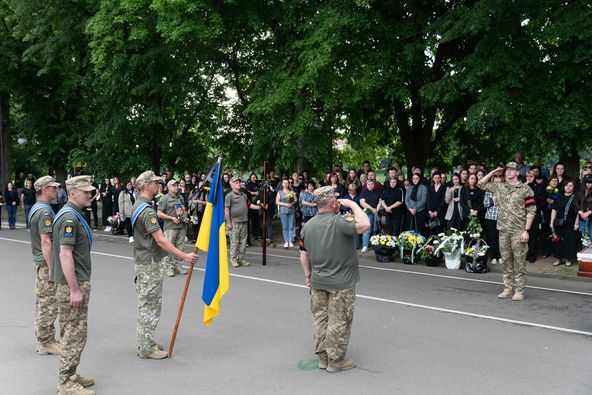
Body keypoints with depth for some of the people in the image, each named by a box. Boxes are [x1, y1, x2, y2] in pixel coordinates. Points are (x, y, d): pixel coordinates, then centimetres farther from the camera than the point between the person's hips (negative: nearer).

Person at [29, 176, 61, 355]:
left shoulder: (36, 208, 13)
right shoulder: (45, 211, -19)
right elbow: (46, 241, -23)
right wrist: (52, 268, -22)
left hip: (40, 261, 10)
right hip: (46, 263, -10)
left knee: (42, 302, 15)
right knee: (49, 303, -4)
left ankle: (43, 340, 24)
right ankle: (46, 343, 2)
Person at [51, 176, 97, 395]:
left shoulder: (73, 214, 13)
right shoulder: (70, 217, -19)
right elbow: (65, 255, -24)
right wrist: (75, 289, -23)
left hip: (74, 282, 11)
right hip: (71, 285, -11)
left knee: (71, 332, 17)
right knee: (74, 334, -4)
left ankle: (70, 375, 28)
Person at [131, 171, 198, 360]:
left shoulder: (138, 205, 11)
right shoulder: (147, 210, -22)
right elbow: (160, 240, -26)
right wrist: (184, 256, -25)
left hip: (143, 261, 10)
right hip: (149, 264, -10)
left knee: (145, 304, 17)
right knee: (149, 305, -2)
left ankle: (144, 342, 26)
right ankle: (146, 348, 7)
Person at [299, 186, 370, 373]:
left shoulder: (308, 225, 2)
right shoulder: (338, 222, -21)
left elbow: (303, 254, 8)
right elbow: (364, 225, -33)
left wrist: (308, 275, 19)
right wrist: (352, 204, -19)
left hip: (317, 281, 7)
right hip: (341, 283, -6)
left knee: (321, 319, 15)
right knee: (339, 322, 6)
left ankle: (323, 357, 26)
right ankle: (335, 360, 16)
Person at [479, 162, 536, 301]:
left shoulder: (525, 189, -3)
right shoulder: (499, 188, 11)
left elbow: (531, 211, -6)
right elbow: (481, 184, 17)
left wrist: (526, 230, -12)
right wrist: (493, 172, 9)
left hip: (519, 231, -5)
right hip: (503, 231, 5)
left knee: (519, 261, -1)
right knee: (506, 261, 10)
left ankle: (519, 291, 5)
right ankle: (508, 289, 17)